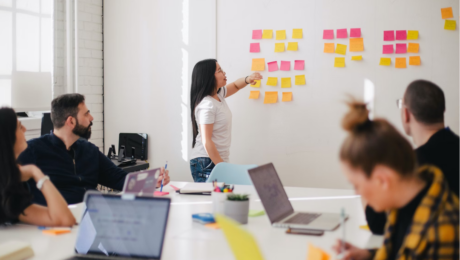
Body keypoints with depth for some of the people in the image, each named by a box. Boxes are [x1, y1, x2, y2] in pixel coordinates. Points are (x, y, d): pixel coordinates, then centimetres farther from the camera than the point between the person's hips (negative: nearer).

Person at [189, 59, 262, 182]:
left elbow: (235, 86, 30)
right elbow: (206, 142, -20)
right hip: (207, 163, -9)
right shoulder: (207, 105, -18)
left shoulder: (218, 94, 9)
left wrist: (247, 79, 7)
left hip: (219, 161, 9)